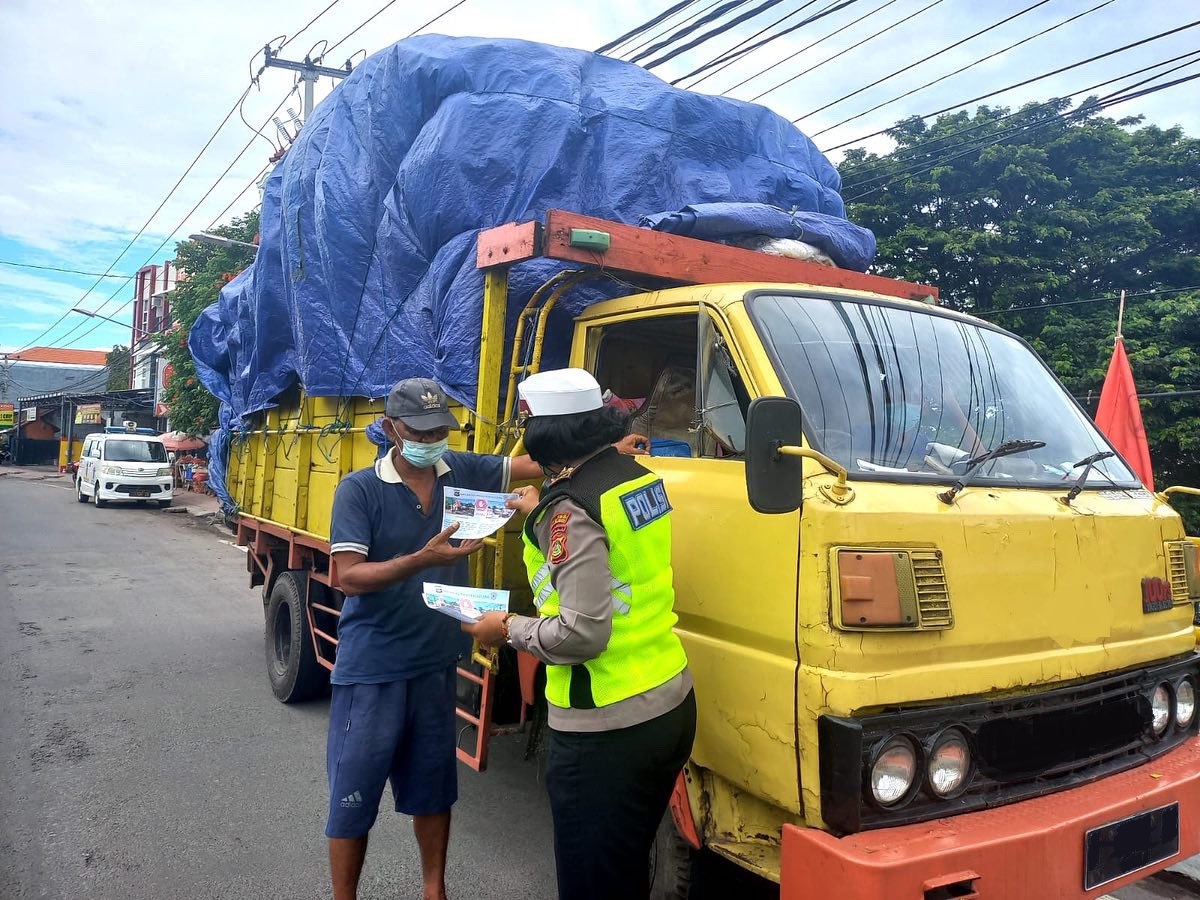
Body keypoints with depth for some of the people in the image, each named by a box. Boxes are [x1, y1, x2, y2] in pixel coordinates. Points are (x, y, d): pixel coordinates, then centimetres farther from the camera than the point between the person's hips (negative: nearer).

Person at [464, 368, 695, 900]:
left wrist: (509, 629, -8)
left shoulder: (571, 506, -20)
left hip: (607, 728, -9)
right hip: (671, 703, 9)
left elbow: (582, 634, -23)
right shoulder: (640, 478, 4)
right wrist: (544, 515, 25)